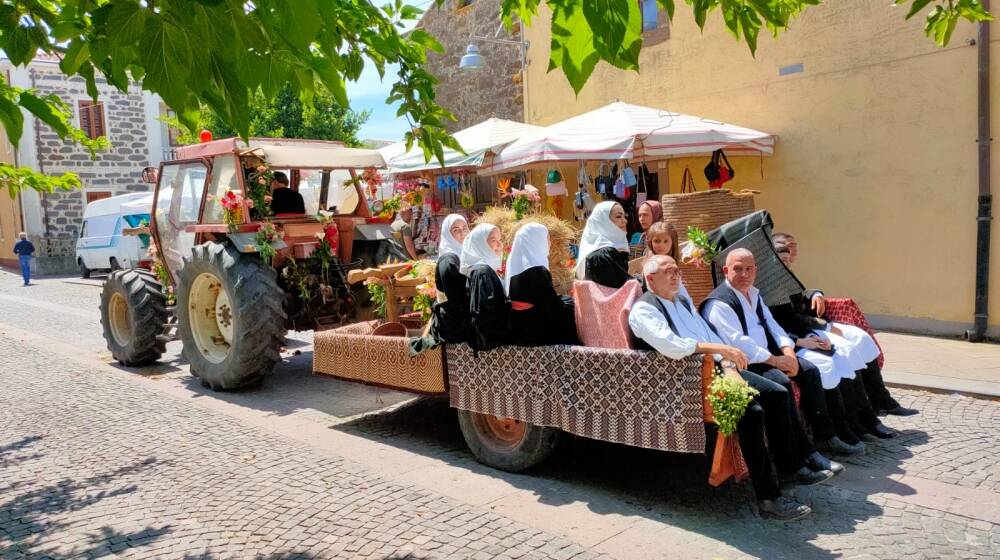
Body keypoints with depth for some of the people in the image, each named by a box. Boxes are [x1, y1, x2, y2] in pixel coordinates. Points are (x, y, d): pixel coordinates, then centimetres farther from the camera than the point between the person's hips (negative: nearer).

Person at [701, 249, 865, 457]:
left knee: (810, 371, -2)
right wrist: (775, 360, -19)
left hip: (766, 356, 9)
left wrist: (788, 352, -2)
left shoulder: (754, 295, 17)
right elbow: (737, 342, -22)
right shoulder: (718, 303, -14)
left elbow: (771, 325, 17)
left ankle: (825, 437, 4)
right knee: (782, 382, -28)